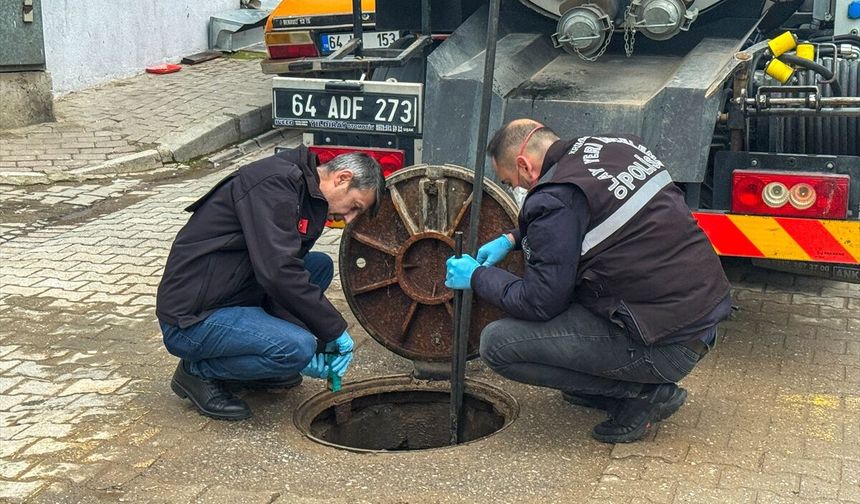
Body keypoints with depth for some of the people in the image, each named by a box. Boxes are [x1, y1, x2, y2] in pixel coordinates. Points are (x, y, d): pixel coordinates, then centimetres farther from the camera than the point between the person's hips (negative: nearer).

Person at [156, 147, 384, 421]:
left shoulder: (310, 202, 11)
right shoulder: (274, 183, -20)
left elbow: (290, 277, 11)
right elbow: (277, 273, -29)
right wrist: (335, 330, -19)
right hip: (191, 319, -10)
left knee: (320, 265, 10)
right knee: (298, 347, -26)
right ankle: (199, 371, -1)